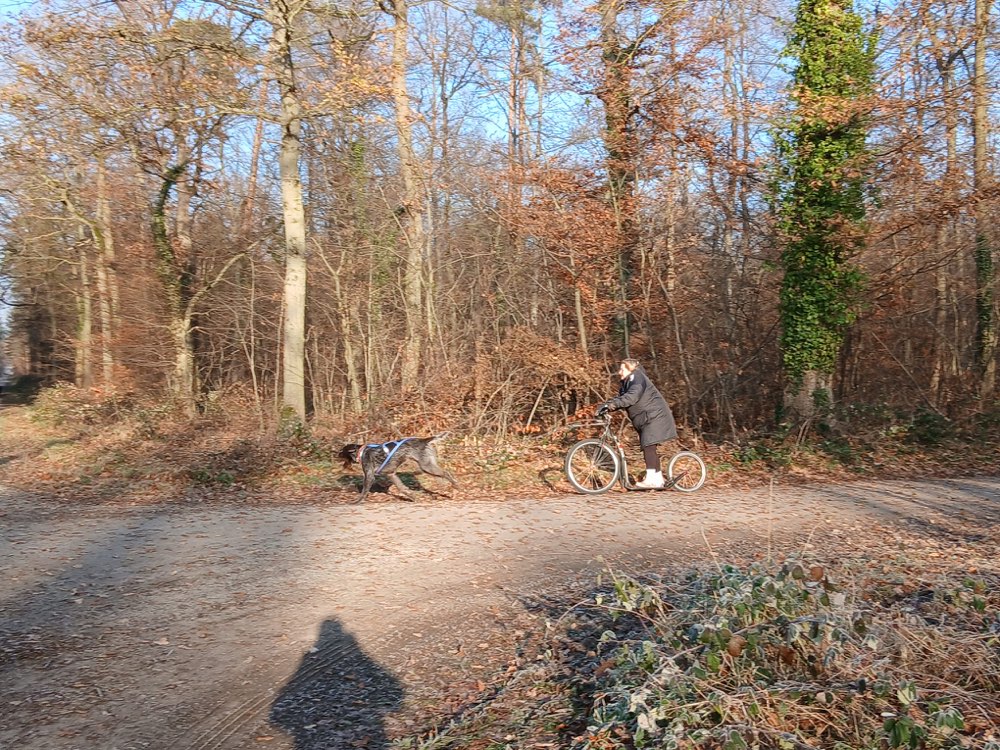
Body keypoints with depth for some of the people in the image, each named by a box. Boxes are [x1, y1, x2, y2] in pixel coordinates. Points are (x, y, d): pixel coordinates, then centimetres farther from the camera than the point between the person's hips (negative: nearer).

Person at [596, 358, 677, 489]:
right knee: (649, 448, 10)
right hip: (645, 420, 10)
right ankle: (658, 479, 16)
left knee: (648, 446, -17)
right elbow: (621, 400, 9)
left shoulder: (636, 377, -13)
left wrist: (613, 403, -43)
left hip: (654, 417, -10)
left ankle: (651, 479, -21)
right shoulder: (626, 383, 18)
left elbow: (632, 396, -31)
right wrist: (606, 407, -7)